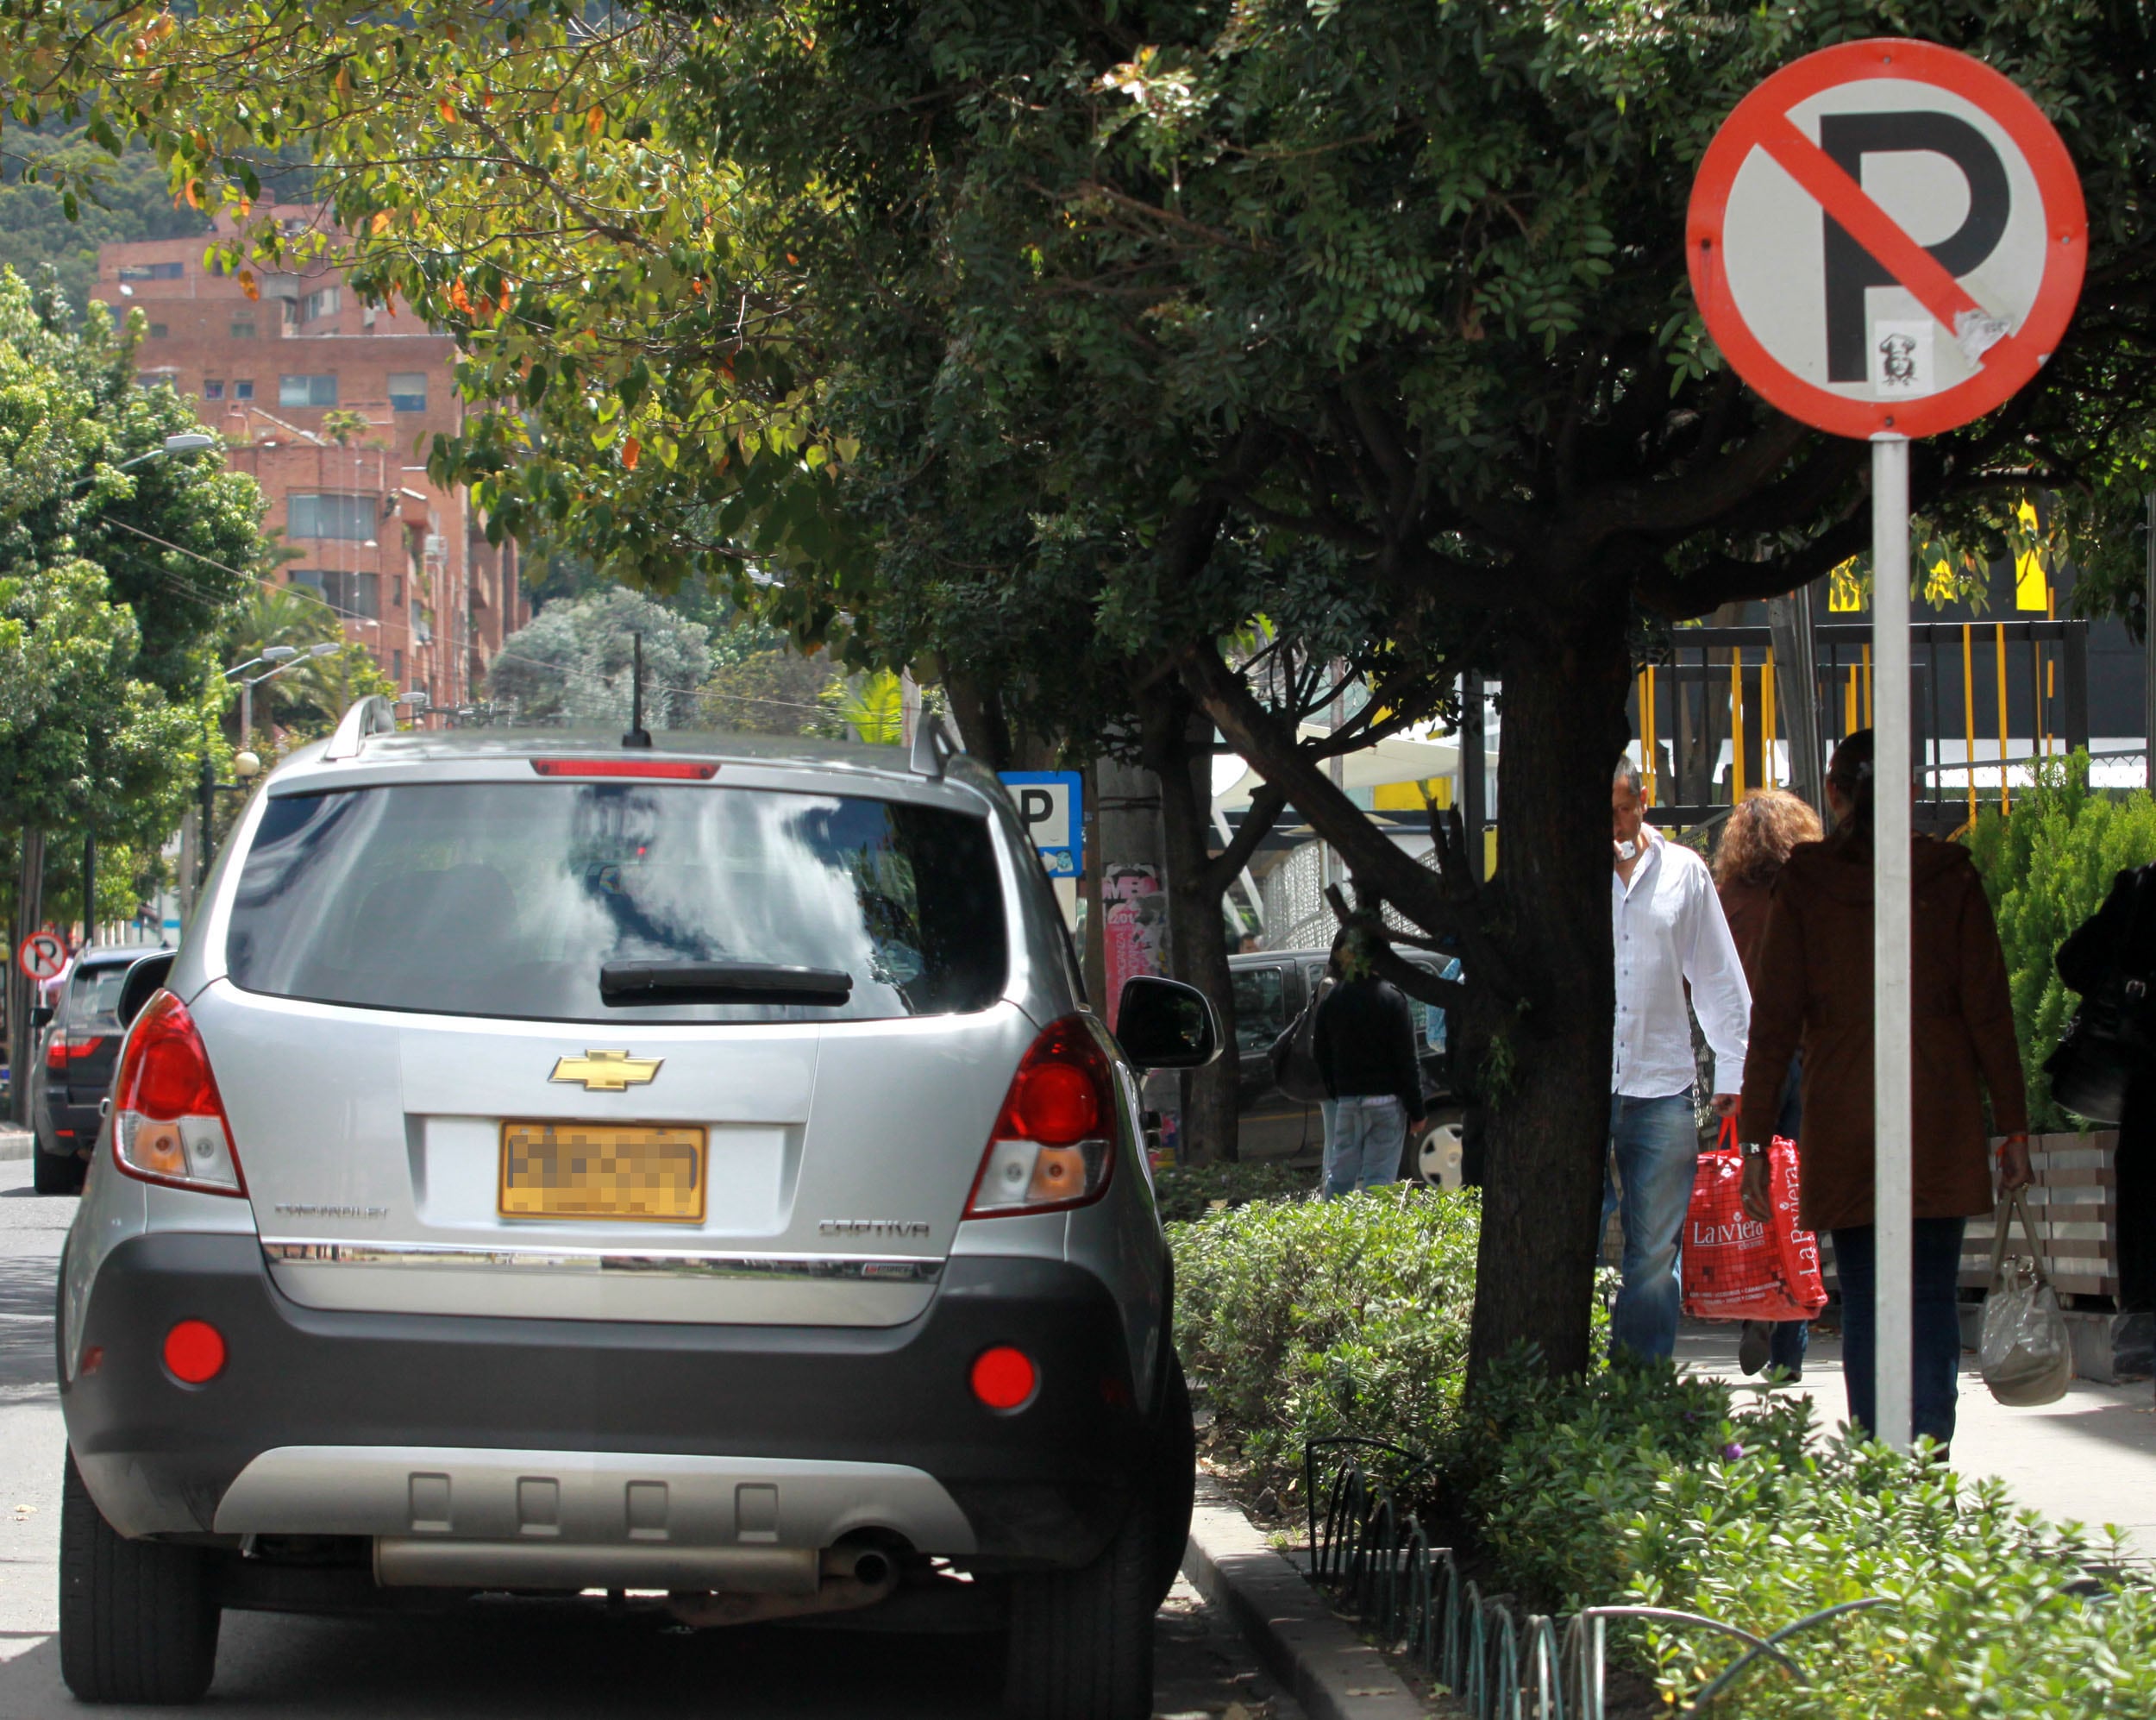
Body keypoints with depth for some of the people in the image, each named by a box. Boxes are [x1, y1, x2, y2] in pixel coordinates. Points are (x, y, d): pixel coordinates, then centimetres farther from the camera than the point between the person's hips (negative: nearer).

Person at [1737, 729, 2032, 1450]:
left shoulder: (1802, 884, 1)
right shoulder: (1951, 878, 1)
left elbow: (1774, 1018, 1)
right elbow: (1988, 1009, 1)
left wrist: (1755, 1138, 4)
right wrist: (2013, 1125, 5)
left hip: (1841, 1118, 0)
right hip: (1940, 1119, 0)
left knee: (1862, 1300, 6)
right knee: (1931, 1294, 3)